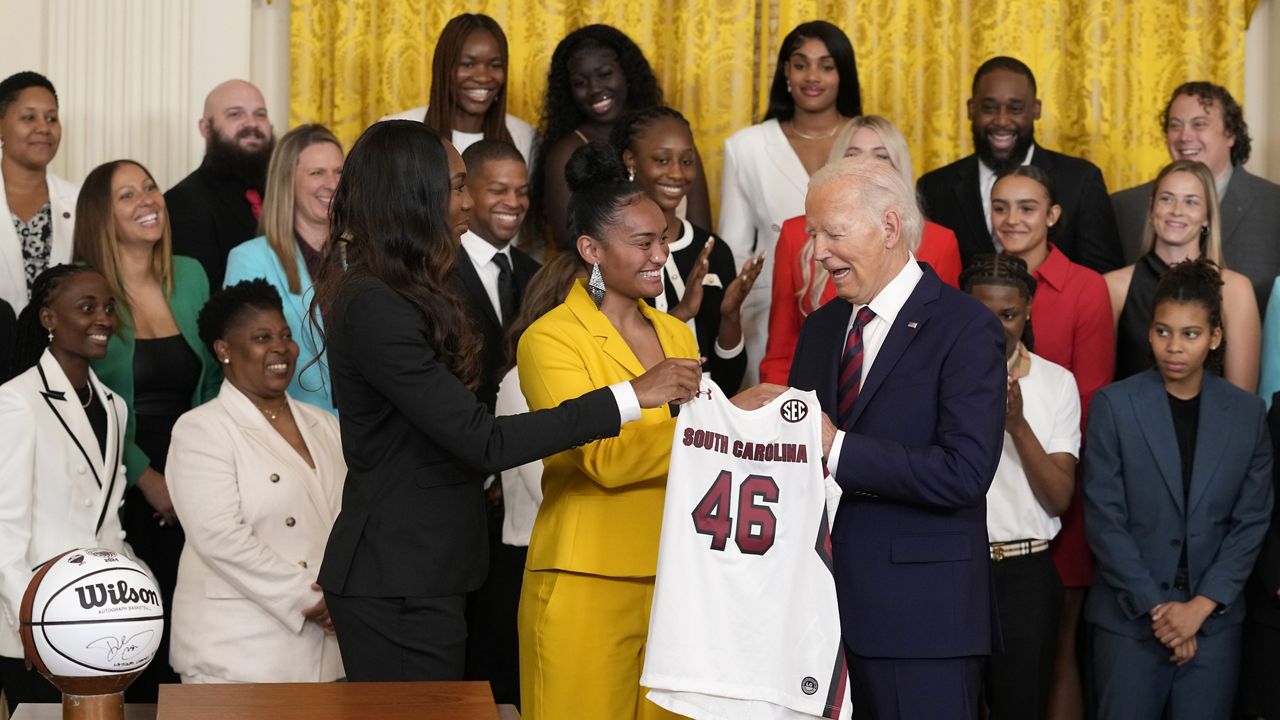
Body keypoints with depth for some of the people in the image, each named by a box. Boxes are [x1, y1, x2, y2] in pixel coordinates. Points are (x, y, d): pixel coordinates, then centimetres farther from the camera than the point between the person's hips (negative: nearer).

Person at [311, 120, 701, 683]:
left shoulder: (391, 296, 12)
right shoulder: (373, 308, -20)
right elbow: (482, 441, -24)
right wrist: (631, 397, -23)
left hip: (423, 570, 10)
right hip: (400, 586, -10)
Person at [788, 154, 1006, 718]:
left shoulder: (965, 328, -9)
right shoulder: (821, 327, 14)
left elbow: (965, 473, -20)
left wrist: (838, 449, -20)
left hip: (921, 612, -6)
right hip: (830, 598, 6)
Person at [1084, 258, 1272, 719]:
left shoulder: (1246, 412, 4)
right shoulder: (1114, 405, -3)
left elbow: (1251, 521, 3)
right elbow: (1104, 520, -5)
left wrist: (1200, 607, -7)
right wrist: (1156, 607, -10)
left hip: (1214, 617, 2)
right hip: (1129, 616, -2)